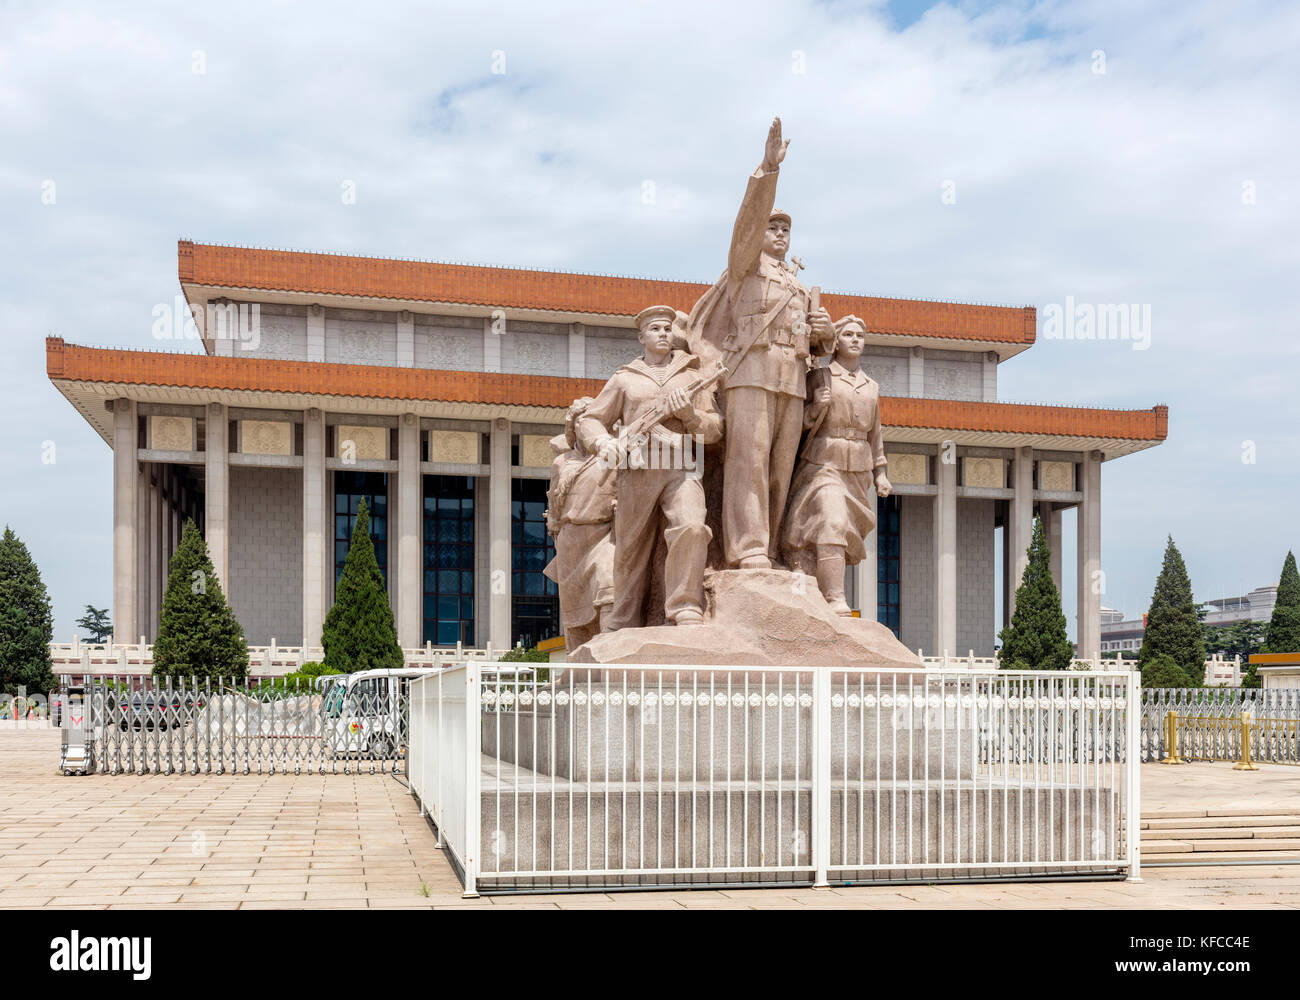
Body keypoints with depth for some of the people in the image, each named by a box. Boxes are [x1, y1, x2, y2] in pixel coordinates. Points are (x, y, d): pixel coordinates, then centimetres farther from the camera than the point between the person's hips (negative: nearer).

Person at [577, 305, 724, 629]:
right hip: (637, 471, 1)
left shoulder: (693, 377, 21)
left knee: (691, 528, -28)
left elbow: (715, 428, 13)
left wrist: (690, 416, -8)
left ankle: (686, 611, -24)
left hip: (682, 470, 0)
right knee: (630, 552, 1)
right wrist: (603, 442, -4)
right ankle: (621, 628, 14)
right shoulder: (624, 379, 20)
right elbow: (590, 421, 19)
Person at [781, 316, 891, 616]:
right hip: (823, 464, -5)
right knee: (832, 524, -23)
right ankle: (837, 605, -30)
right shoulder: (818, 377, 4)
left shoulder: (871, 387, 19)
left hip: (857, 472, 6)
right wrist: (816, 407, -16)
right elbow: (797, 422, 4)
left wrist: (880, 473, 13)